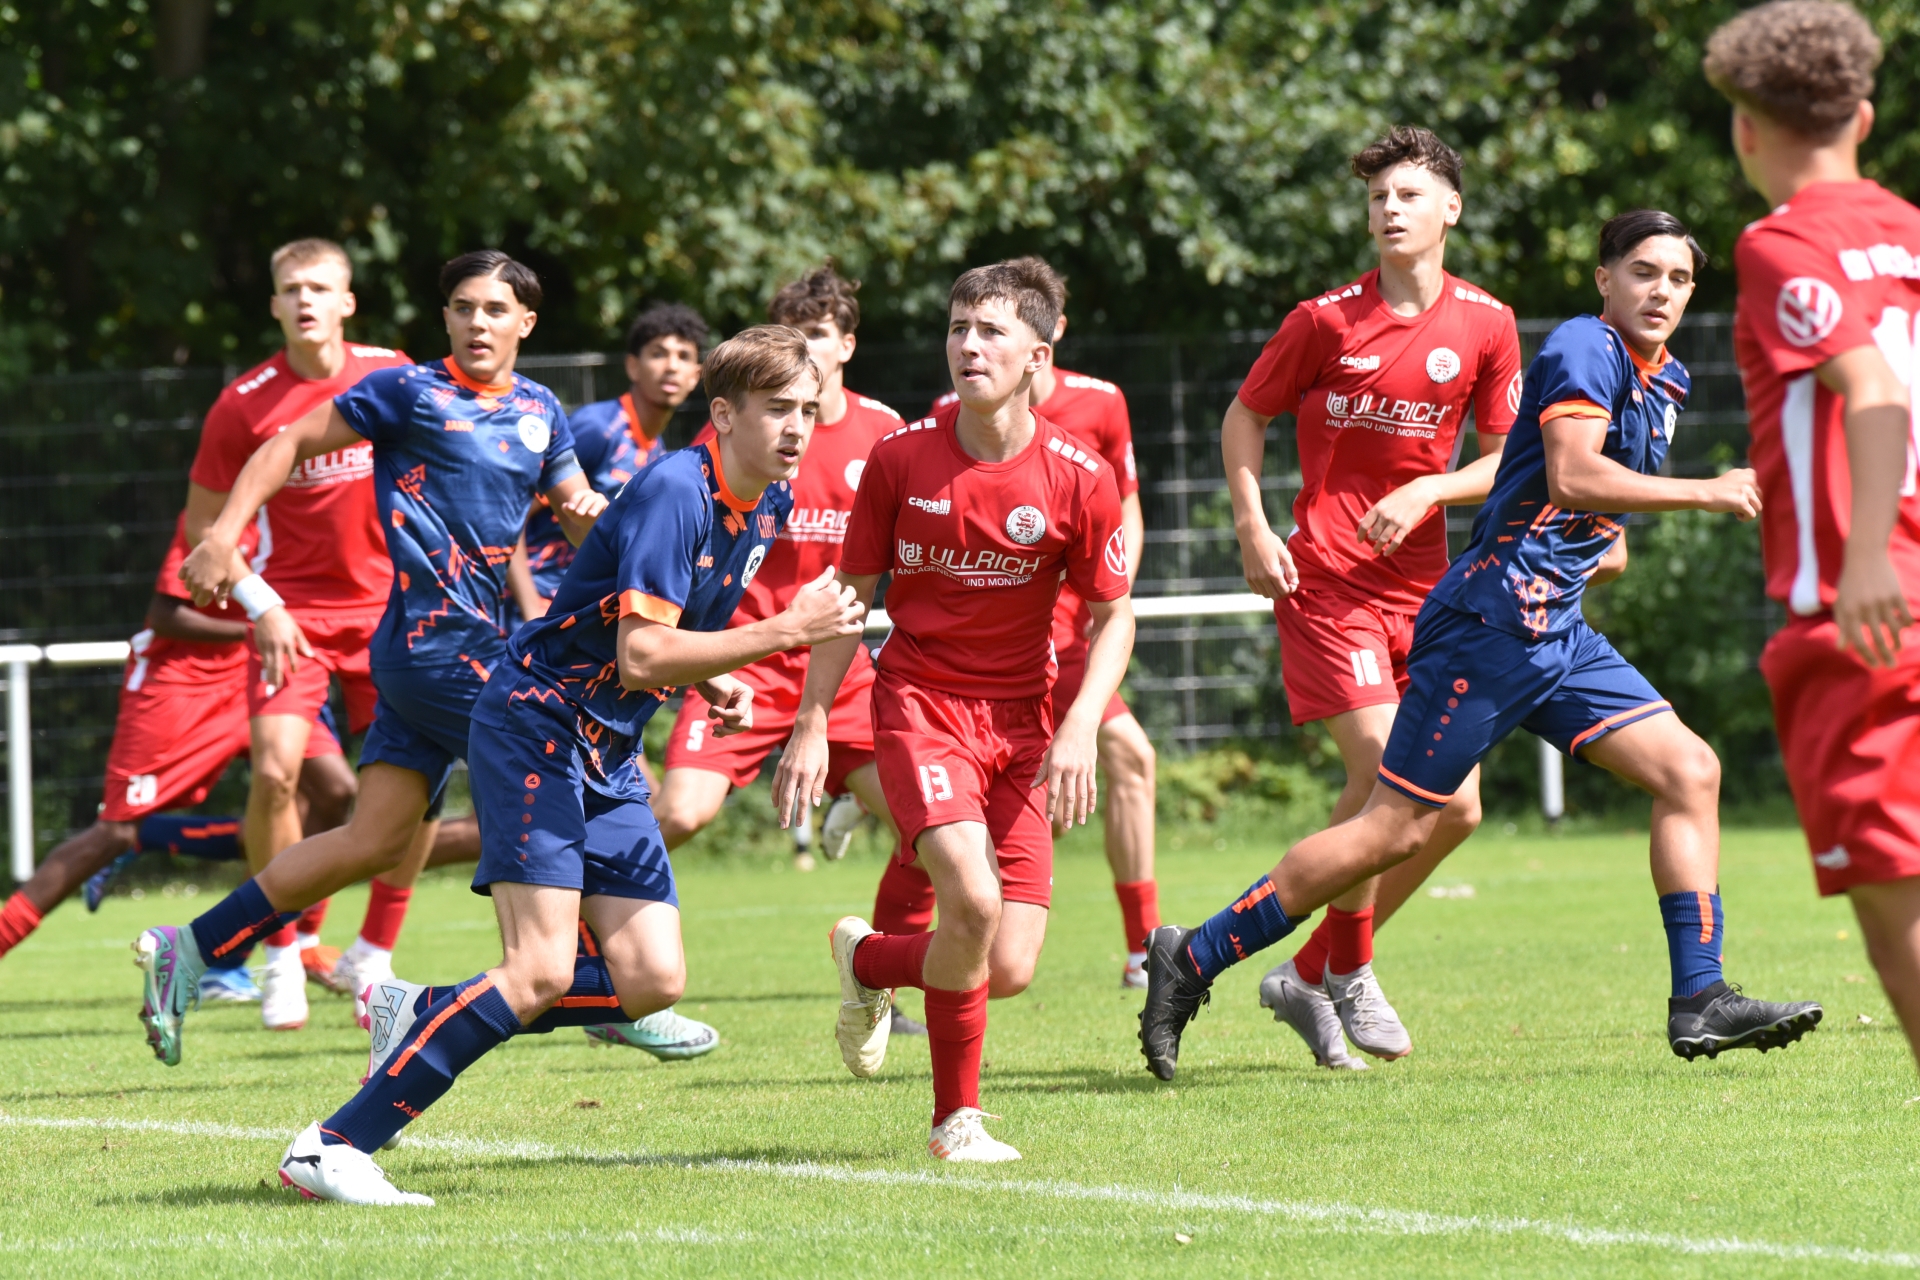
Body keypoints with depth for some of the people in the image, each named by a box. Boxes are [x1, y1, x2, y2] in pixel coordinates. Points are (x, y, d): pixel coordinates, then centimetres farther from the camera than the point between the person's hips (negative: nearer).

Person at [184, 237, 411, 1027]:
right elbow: (202, 525, 0)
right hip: (293, 606, -3)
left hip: (386, 604, 3)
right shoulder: (244, 405, -9)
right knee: (275, 770, -18)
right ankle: (287, 954, -2)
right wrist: (258, 608, -10)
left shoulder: (393, 377, -1)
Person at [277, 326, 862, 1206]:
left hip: (607, 754, 9)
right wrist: (786, 631, -25)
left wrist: (714, 682, 5)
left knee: (653, 981, -1)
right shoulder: (674, 492, -20)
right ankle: (332, 1148, -17)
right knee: (541, 971, -20)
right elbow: (640, 656, -27)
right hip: (536, 726, -9)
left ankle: (423, 1017, 14)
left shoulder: (766, 504, 8)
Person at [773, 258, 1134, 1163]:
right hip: (919, 706, -2)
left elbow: (1114, 617, 3)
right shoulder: (901, 458, -5)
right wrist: (812, 724, 0)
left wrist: (1079, 729, -11)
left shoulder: (1078, 478, -7)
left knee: (1009, 971, -7)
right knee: (972, 900, -26)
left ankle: (869, 960, 26)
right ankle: (957, 1117, 0)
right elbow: (850, 594, 6)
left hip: (1021, 722, 2)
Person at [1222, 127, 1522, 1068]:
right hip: (1325, 578, -5)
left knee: (1455, 808, 1)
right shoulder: (1327, 321, -4)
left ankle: (1308, 975, 15)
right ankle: (1349, 970, 4)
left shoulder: (1487, 326, 4)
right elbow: (1245, 415, 8)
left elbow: (1502, 462, 9)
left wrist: (1428, 493, -10)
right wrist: (1251, 526, -5)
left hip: (1422, 586, 5)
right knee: (1383, 771, -18)